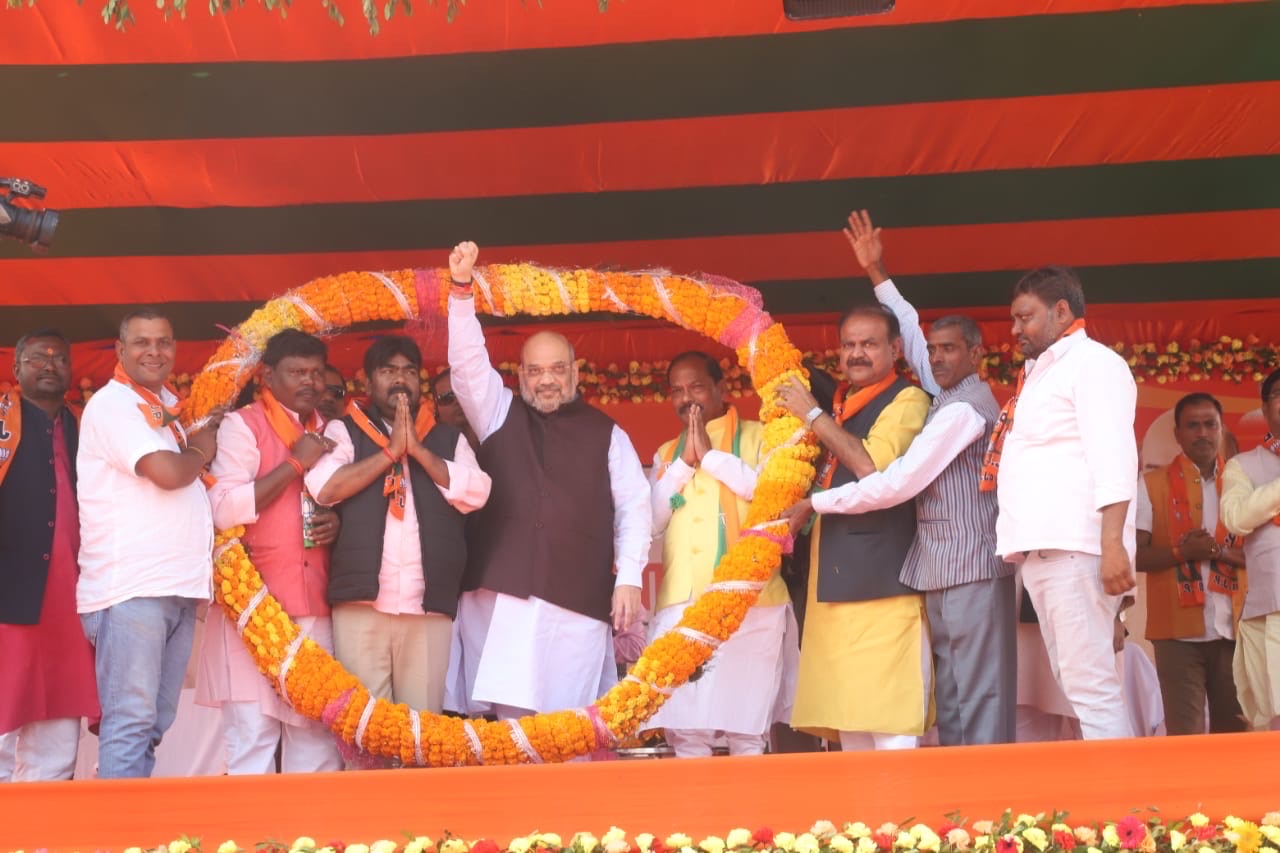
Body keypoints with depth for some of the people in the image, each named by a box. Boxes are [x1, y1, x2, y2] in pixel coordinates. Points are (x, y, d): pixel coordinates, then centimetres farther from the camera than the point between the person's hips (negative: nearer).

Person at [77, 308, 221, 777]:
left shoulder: (168, 404, 20)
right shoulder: (112, 404, -5)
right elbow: (167, 472, -17)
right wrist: (201, 452, 3)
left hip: (178, 587, 8)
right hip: (129, 587, -8)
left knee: (155, 724, 9)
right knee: (130, 722, -10)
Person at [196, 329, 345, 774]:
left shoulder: (328, 433, 17)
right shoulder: (242, 425, 0)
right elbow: (223, 508, -14)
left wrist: (337, 522, 6)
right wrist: (294, 463, -13)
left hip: (315, 606, 5)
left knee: (317, 735, 4)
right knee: (252, 730, -7)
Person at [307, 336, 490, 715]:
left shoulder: (448, 438, 17)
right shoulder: (344, 431, 12)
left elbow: (475, 493, 0)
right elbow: (323, 486, -7)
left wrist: (417, 448, -5)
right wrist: (391, 451, -6)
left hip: (429, 606, 2)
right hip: (362, 602, -1)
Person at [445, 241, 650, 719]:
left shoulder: (605, 433, 11)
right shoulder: (499, 414, 14)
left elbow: (632, 509, 8)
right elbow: (467, 361, 3)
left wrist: (628, 578, -2)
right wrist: (461, 289, -9)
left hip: (578, 598, -1)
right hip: (501, 593, 1)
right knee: (512, 711, -2)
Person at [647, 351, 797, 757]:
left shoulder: (758, 437, 8)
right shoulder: (666, 453, 21)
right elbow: (651, 520, 9)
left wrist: (711, 455, -4)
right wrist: (685, 462, 1)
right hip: (680, 607, 4)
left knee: (746, 730, -5)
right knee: (685, 731, 0)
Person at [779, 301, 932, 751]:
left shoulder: (907, 400, -4)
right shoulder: (838, 405, 18)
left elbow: (872, 465, -19)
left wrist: (812, 414, -11)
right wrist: (805, 507, 7)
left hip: (882, 582, -8)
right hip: (833, 582, 8)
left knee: (889, 729, -10)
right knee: (849, 730, 8)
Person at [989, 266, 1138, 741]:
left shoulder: (1092, 362, -2)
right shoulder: (1040, 374, 24)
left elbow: (1113, 460, -14)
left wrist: (1113, 545, -23)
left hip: (1074, 547, -9)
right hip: (1038, 549, 9)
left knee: (1090, 685, -12)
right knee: (1074, 684, 7)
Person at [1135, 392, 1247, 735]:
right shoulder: (1152, 485, 4)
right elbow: (1135, 555, -2)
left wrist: (1218, 550, -11)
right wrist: (1182, 552, -18)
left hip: (1234, 627, 3)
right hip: (1179, 629, -3)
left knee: (1237, 732, 7)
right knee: (1185, 735, -6)